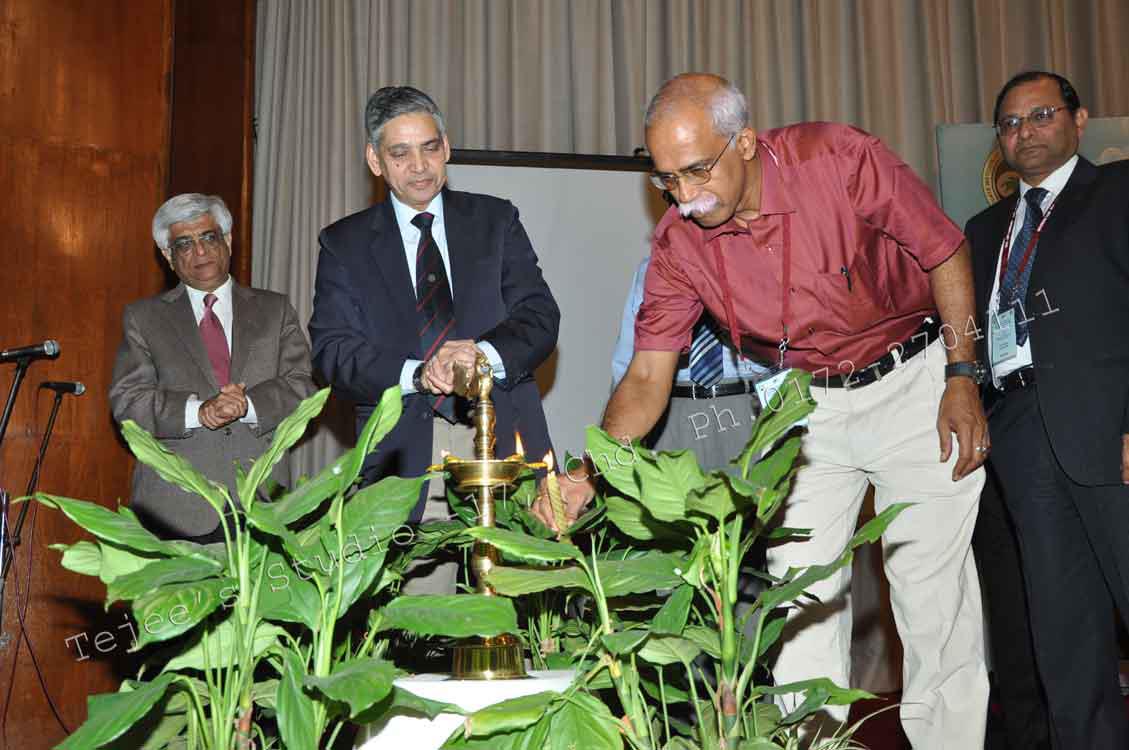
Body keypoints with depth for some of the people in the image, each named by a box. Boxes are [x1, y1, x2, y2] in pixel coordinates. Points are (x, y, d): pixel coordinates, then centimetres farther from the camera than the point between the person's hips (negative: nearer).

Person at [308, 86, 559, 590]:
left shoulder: (495, 220, 12)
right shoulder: (343, 243, 10)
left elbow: (540, 316, 4)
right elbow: (332, 349, 1)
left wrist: (484, 352, -17)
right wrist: (414, 374, -16)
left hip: (502, 441, 1)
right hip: (405, 453, -1)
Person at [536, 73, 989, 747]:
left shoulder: (839, 158, -23)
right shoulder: (678, 243, -14)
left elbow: (946, 253, -11)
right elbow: (648, 375, -12)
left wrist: (963, 380, -13)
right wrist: (589, 474, -26)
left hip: (912, 383, -3)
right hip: (805, 407, 3)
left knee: (932, 591, 0)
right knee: (801, 594, 1)